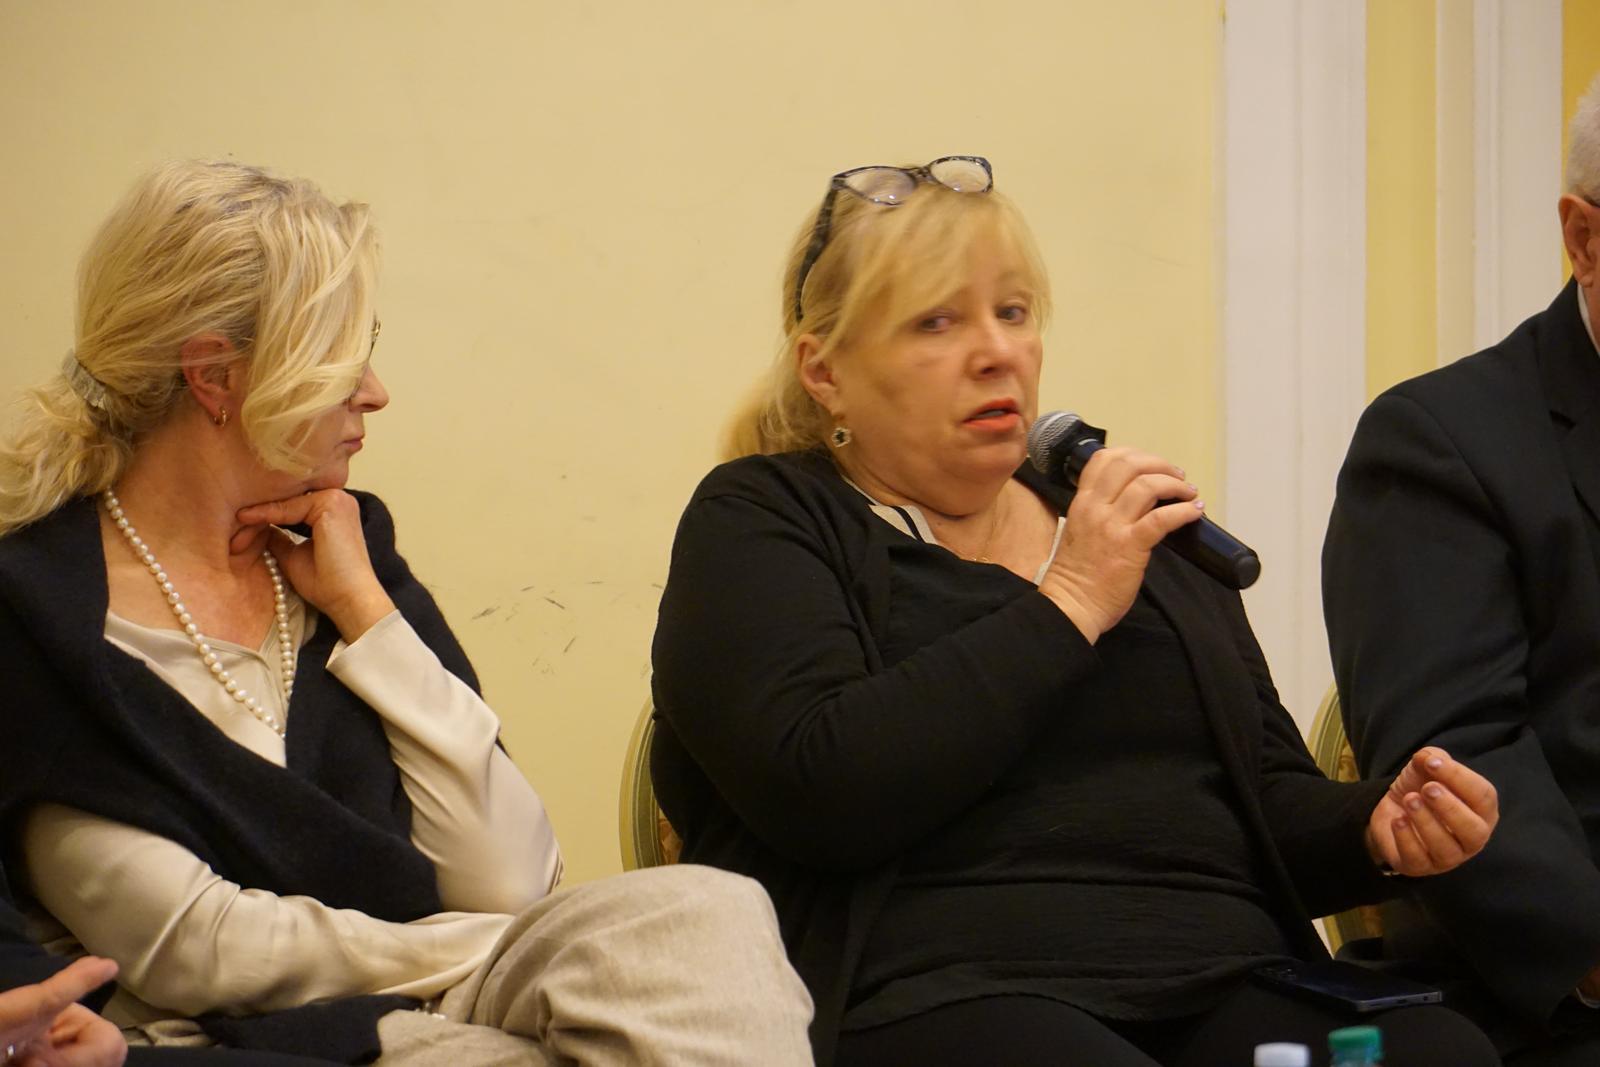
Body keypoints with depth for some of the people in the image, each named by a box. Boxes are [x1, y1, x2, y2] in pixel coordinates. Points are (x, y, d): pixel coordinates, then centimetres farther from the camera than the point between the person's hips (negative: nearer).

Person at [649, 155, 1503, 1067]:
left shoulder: (1141, 529, 23)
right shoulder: (758, 524, 7)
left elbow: (1274, 800, 22)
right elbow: (819, 793, -11)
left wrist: (1376, 830, -1)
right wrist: (1068, 605, -7)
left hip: (1226, 985, 5)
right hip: (939, 993, -5)